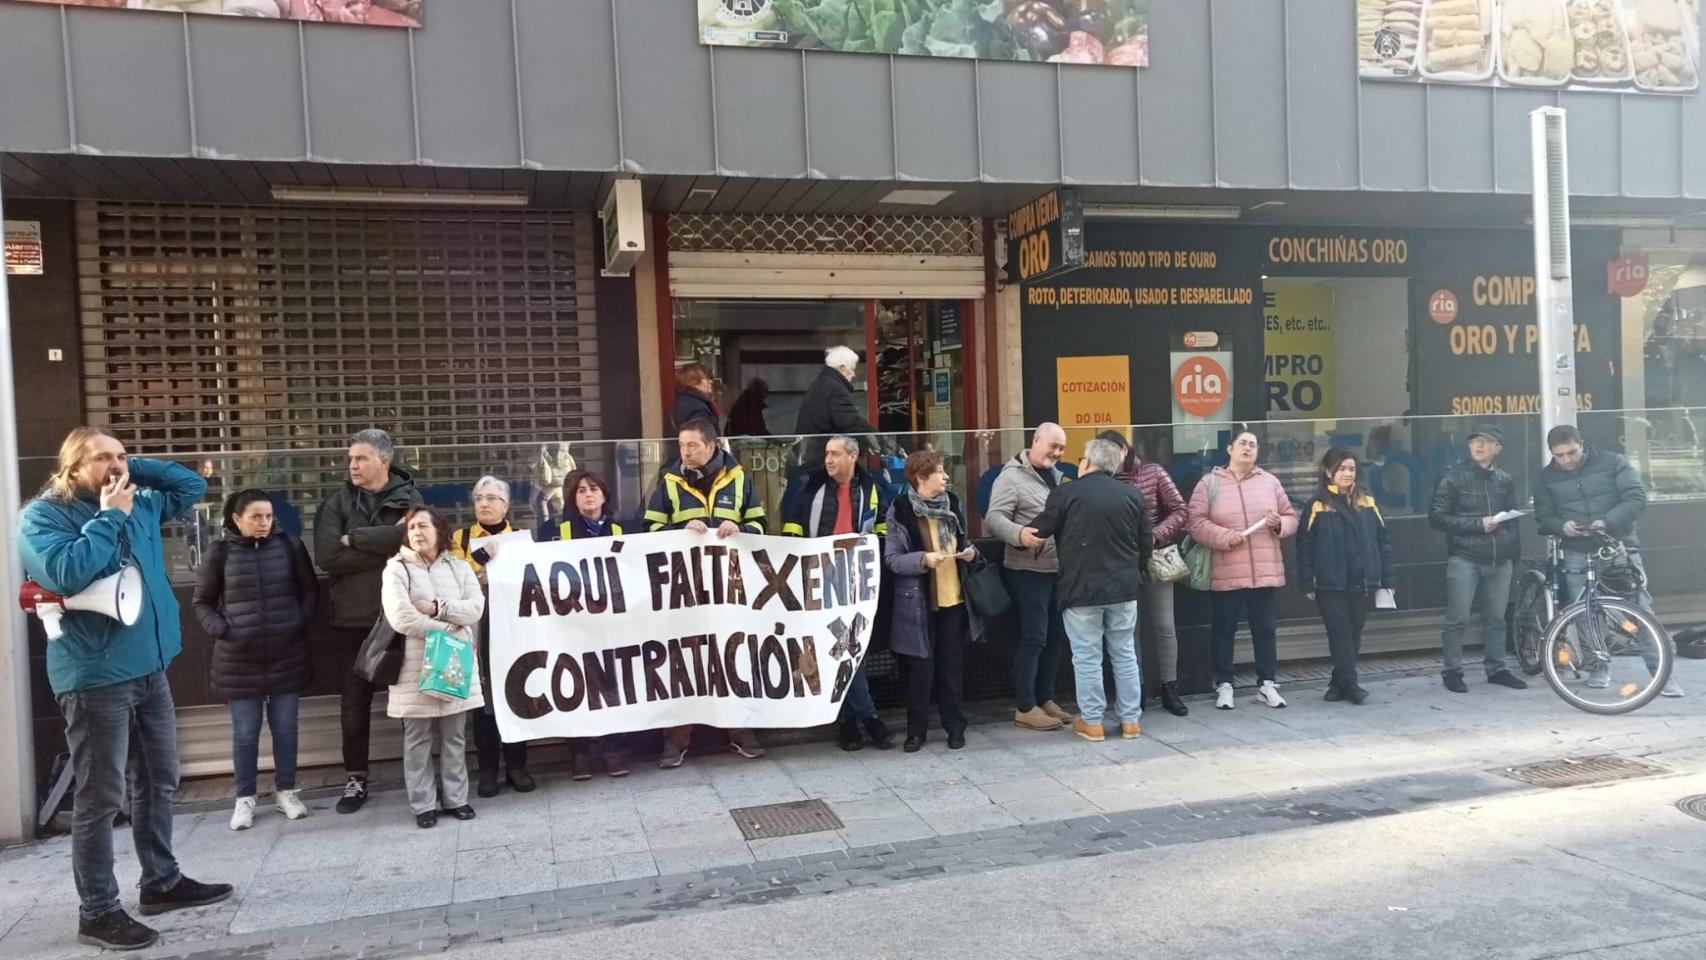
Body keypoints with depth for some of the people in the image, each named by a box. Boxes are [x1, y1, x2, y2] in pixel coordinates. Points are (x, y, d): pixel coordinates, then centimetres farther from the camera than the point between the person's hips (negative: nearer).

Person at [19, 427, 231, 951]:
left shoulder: (140, 506, 10)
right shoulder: (43, 515, -9)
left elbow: (192, 485, 21)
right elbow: (66, 574, -26)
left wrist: (136, 470, 7)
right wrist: (109, 518, -17)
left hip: (149, 668, 7)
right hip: (94, 677, -7)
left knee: (159, 781, 16)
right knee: (100, 797, 1)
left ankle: (162, 881, 31)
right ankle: (97, 911, 13)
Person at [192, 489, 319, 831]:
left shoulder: (289, 545, 0)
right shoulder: (220, 552, -3)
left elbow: (310, 590, 9)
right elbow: (202, 602, 5)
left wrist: (301, 621, -4)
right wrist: (220, 630, -8)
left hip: (287, 654, 1)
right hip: (239, 658, -1)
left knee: (285, 727, 10)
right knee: (245, 732, 7)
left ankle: (286, 791, 23)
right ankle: (245, 798, 20)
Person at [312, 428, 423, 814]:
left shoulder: (409, 498, 1)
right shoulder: (337, 503, 4)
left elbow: (412, 536, -20)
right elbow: (326, 556, -11)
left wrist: (355, 539, -14)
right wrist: (385, 546, -14)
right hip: (354, 616, 1)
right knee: (355, 700, 9)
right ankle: (355, 777, 21)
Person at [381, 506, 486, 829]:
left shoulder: (459, 568, 9)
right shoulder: (397, 569, -1)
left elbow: (475, 608, -3)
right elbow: (400, 618, -13)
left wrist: (437, 608, -15)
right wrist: (446, 629, -12)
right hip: (415, 668, -2)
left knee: (455, 738, 9)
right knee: (418, 741, 4)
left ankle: (456, 799, 19)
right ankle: (423, 804, 13)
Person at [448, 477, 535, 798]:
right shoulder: (460, 538, 9)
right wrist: (484, 555, -16)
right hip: (478, 629, -1)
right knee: (483, 697, -1)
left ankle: (517, 767, 11)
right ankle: (488, 770, 8)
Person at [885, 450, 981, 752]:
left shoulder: (952, 502, 6)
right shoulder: (901, 510, -10)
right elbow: (891, 559, -11)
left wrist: (970, 551, -3)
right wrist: (923, 559, -25)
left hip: (954, 599, 4)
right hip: (919, 602, -4)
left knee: (953, 665, 11)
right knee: (920, 670, 4)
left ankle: (955, 726, 23)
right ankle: (916, 731, 17)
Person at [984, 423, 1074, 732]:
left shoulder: (1056, 476, 16)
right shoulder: (1012, 477, -11)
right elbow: (994, 517, -19)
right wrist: (1019, 535, -35)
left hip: (1059, 569, 8)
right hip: (1029, 571, -8)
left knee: (1055, 637, 13)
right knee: (1033, 638, -6)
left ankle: (1045, 698, 24)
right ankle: (1025, 708, 3)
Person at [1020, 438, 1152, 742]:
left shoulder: (1065, 494, -5)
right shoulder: (1132, 495, 6)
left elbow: (1038, 533, 2)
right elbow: (1146, 542, 10)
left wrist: (1022, 534, 24)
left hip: (1082, 589, -4)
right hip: (1124, 587, 4)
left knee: (1087, 657, 4)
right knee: (1125, 655, 12)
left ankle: (1091, 722, 10)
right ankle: (1130, 720, 17)